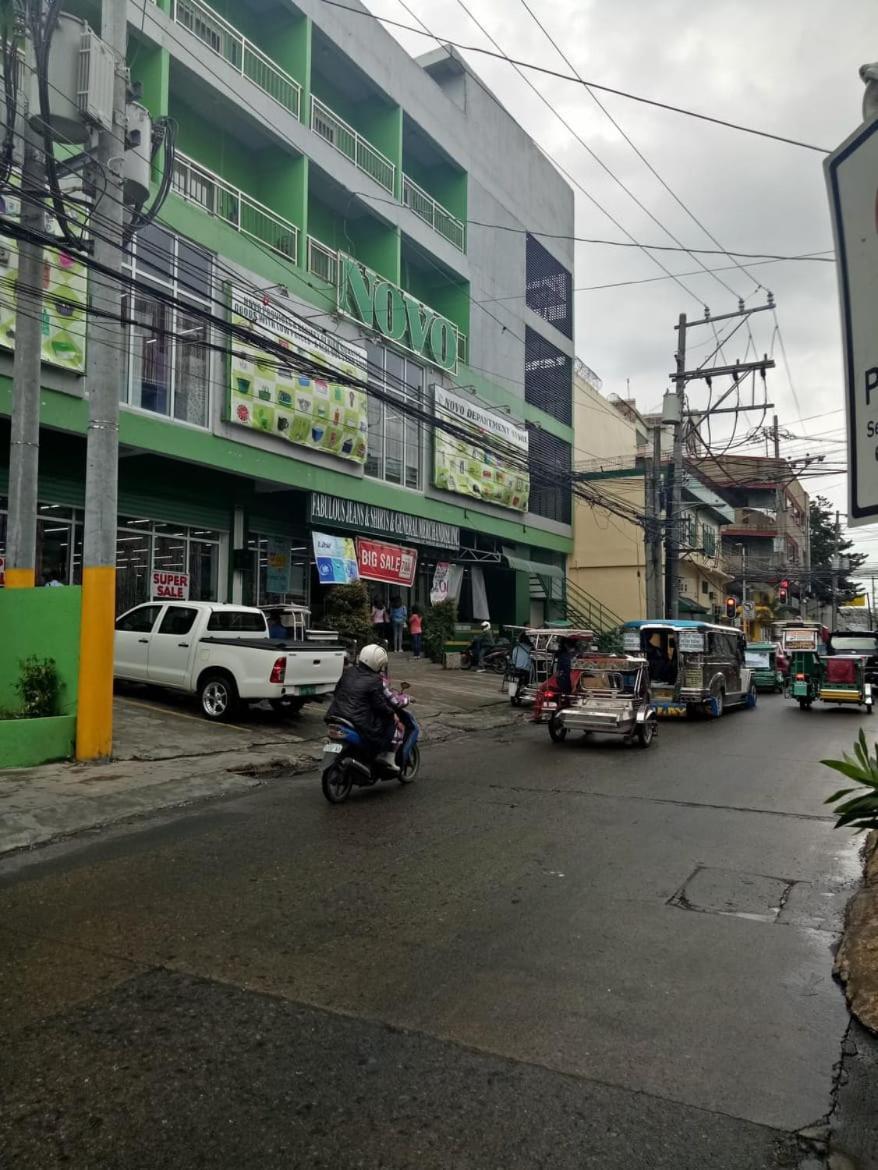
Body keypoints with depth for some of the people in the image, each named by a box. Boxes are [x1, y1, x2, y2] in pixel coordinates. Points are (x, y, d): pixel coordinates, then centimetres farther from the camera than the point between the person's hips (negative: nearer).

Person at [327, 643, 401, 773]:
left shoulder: (348, 672, 7)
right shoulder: (375, 681, -11)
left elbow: (337, 690, 18)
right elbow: (379, 705, -9)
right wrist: (392, 714, 6)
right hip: (360, 723, -7)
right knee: (390, 721, 8)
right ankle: (387, 757, 2)